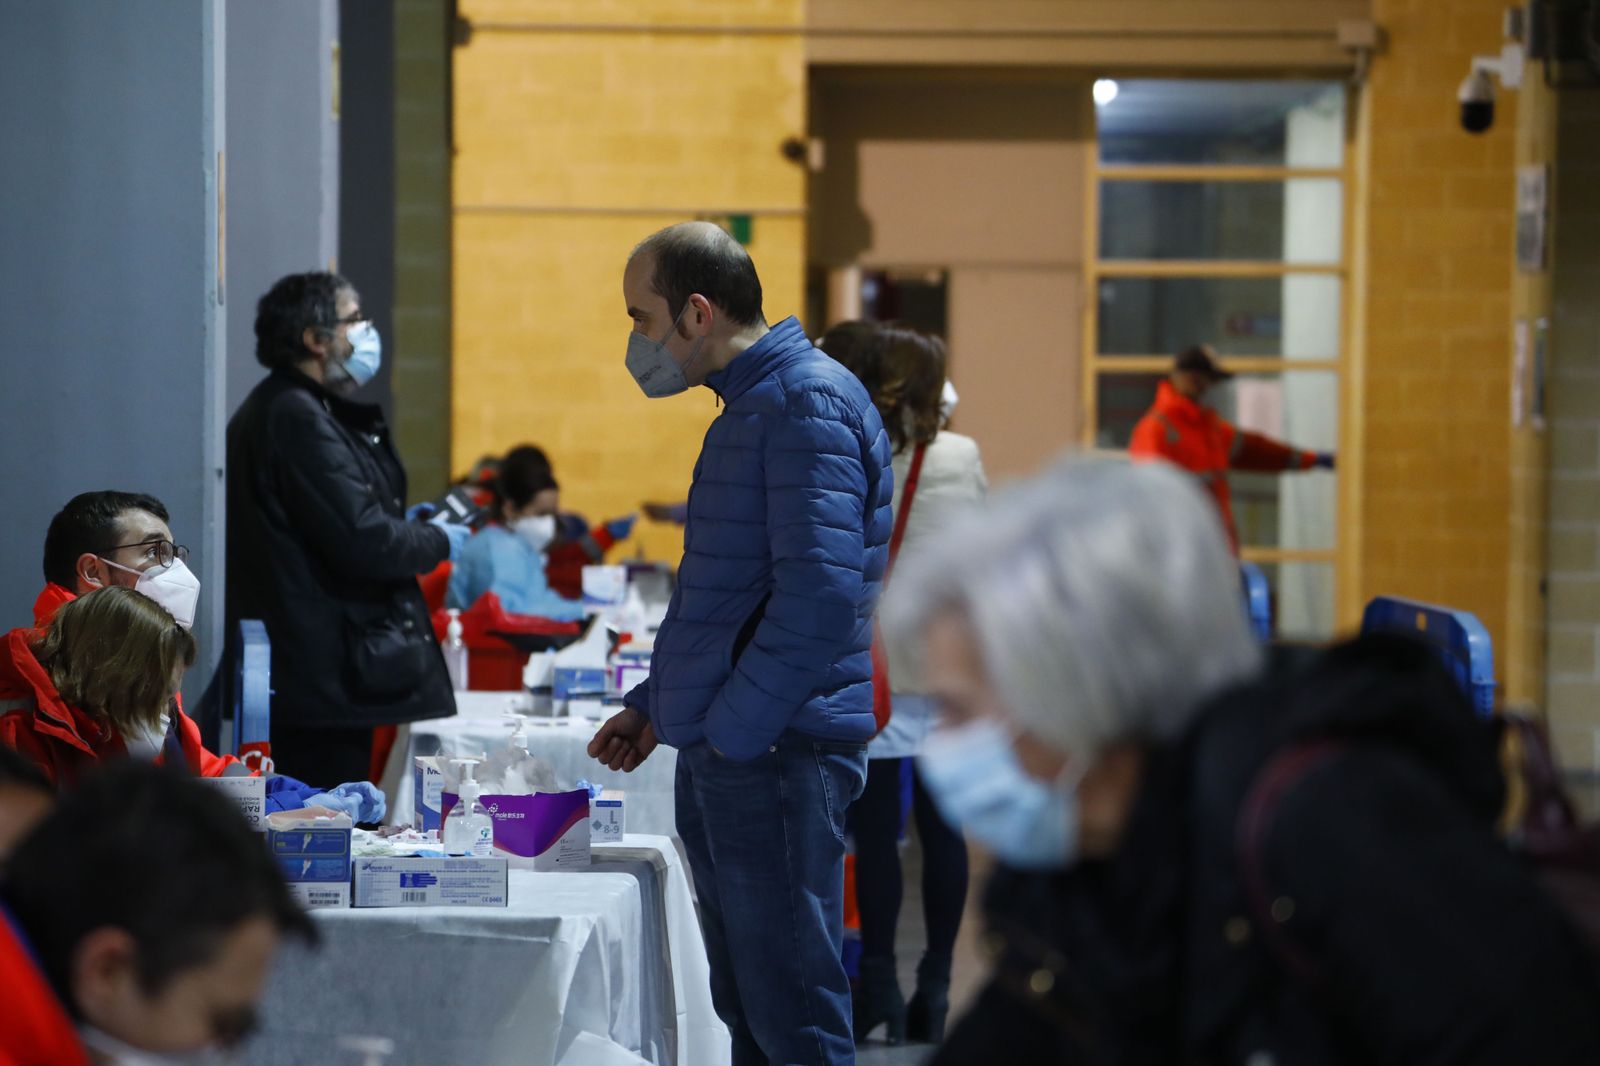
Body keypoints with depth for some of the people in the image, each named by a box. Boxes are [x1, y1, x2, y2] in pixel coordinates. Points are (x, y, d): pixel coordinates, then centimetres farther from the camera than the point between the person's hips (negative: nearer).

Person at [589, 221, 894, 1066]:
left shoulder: (808, 406, -14)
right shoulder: (748, 407, 18)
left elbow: (821, 593, -23)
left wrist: (730, 729, -18)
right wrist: (654, 704, 21)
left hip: (777, 756, -10)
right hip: (722, 755, 10)